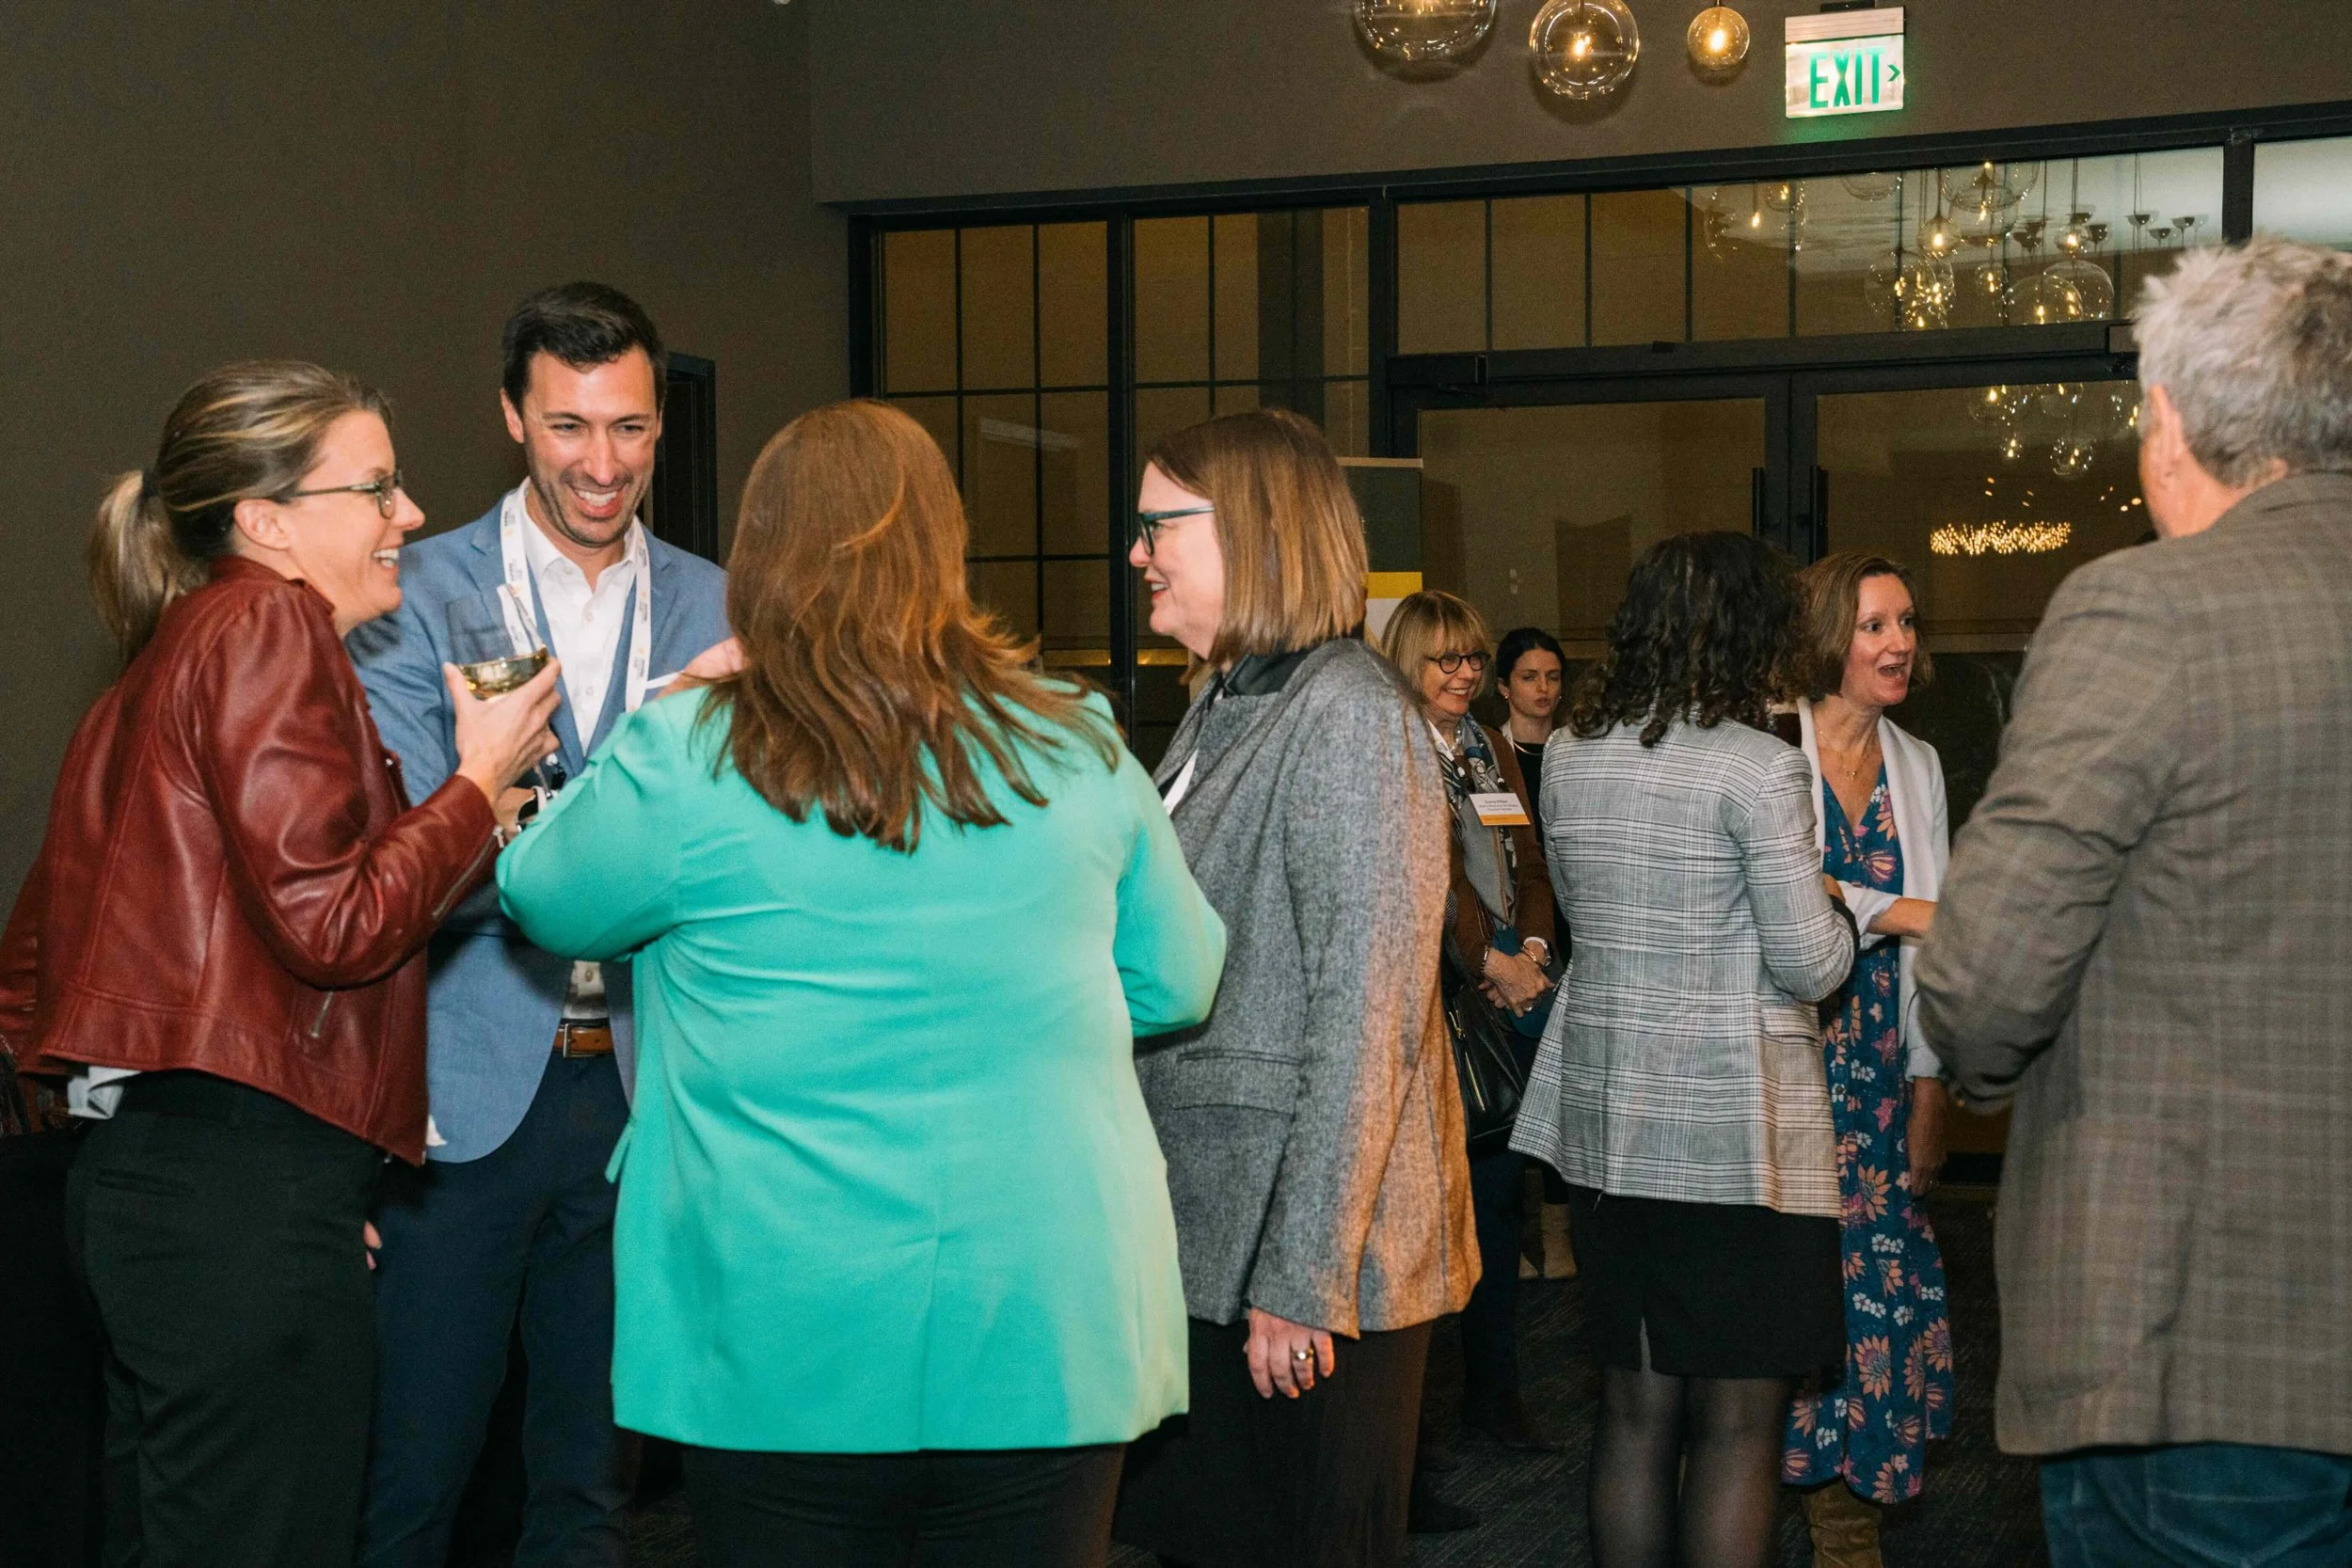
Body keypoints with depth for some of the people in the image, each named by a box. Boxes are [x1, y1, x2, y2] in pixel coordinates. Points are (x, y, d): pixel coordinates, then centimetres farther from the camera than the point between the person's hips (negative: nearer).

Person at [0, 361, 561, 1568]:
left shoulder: (163, 662, 21)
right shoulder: (268, 625, -8)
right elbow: (333, 920, -18)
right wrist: (481, 779, -4)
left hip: (140, 1180, 10)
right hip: (245, 1197, -10)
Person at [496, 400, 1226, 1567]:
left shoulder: (682, 766, -10)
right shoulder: (1076, 749, -2)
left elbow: (542, 902, 9)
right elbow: (1177, 982, 9)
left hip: (788, 1343, -2)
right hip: (1052, 1335, 2)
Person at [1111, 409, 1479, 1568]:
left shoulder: (1346, 714, -14)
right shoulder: (1220, 710, 13)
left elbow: (1365, 1021, -20)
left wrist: (1303, 1279, -22)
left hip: (1309, 1259, -8)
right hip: (1199, 1234, 9)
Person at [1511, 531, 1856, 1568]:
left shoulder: (1569, 757, 7)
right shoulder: (1757, 768, -13)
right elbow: (1811, 967, -11)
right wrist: (1830, 908, 9)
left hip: (1603, 1121, 6)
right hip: (1736, 1131, -6)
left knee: (1633, 1407, 14)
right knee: (1738, 1420, 2)